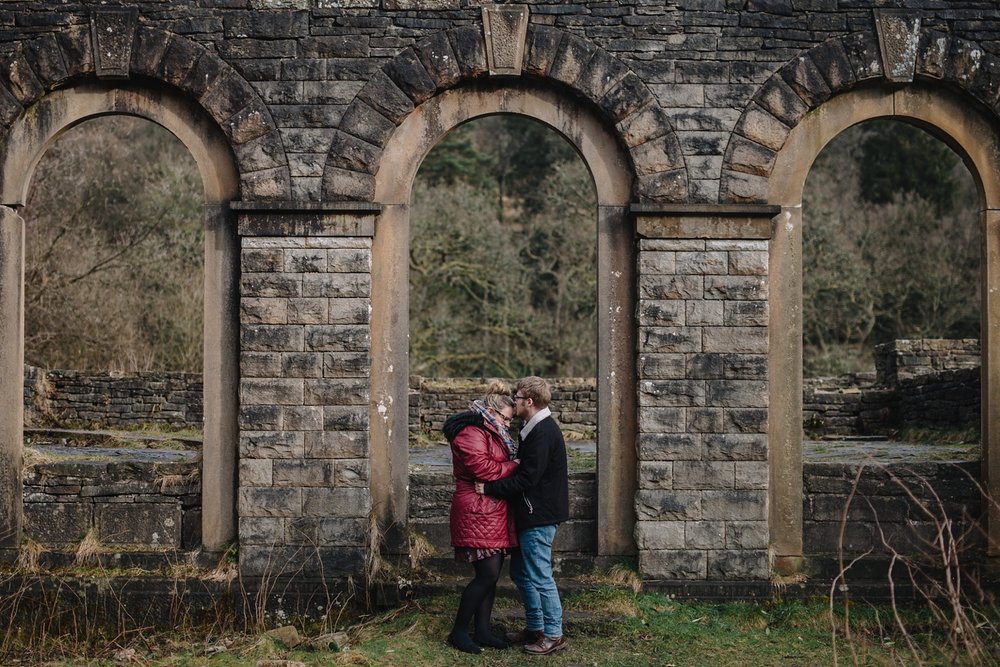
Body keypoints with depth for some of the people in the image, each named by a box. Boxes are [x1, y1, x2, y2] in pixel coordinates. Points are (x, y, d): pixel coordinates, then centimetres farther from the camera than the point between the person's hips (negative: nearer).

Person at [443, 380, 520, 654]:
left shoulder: (491, 433, 21)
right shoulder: (471, 433, -14)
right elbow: (481, 467, -24)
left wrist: (512, 466, 4)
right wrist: (514, 466, -13)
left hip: (493, 513, 11)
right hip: (477, 514, -10)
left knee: (491, 574, 10)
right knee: (487, 574, -10)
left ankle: (482, 631, 16)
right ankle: (459, 631, 1)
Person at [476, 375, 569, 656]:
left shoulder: (542, 433, -20)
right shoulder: (538, 428, 13)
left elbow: (527, 479, -23)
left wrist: (489, 488, -18)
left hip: (539, 517, -11)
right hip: (531, 515, 11)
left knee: (540, 577, -3)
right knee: (521, 573, 17)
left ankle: (553, 635, 7)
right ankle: (534, 627, 27)